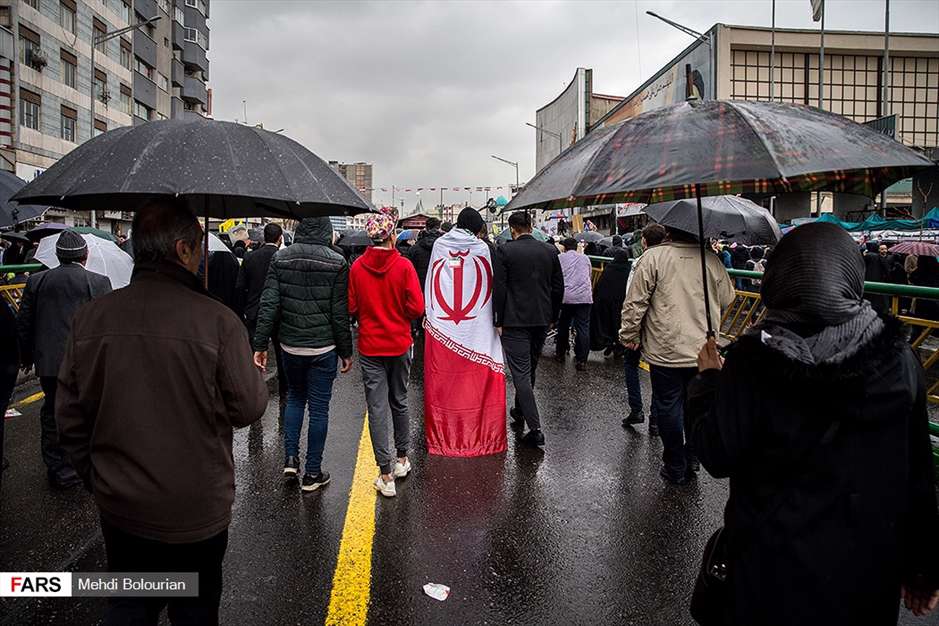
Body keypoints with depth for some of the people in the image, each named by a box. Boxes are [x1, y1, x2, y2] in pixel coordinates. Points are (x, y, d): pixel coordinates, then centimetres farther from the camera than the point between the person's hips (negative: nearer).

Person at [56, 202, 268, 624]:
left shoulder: (90, 318, -7)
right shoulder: (217, 321, -21)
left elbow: (70, 417, 1)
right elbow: (248, 408, -14)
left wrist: (97, 478, 15)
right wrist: (256, 374, 7)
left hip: (120, 509, 3)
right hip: (198, 511, -3)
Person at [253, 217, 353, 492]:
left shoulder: (280, 258, -3)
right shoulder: (336, 263, -10)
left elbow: (268, 304, -6)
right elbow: (340, 313, -8)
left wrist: (260, 344, -1)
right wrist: (345, 351, 1)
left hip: (290, 345, 3)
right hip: (323, 347, -3)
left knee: (295, 397, 24)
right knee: (318, 407, 7)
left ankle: (290, 458, 18)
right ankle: (312, 473, 16)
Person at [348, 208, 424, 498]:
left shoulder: (357, 267, -8)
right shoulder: (404, 266, -12)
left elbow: (351, 308, -4)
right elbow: (416, 308, -13)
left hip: (370, 347, 0)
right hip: (400, 344, 0)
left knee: (377, 408, 3)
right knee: (399, 402, 19)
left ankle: (386, 475, 3)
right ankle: (401, 459, 32)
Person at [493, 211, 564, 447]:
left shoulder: (505, 251, -8)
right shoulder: (549, 251, 4)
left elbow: (498, 288, -11)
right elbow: (558, 287, 7)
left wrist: (498, 321, -4)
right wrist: (552, 316, 17)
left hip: (515, 321, -5)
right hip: (542, 320, 5)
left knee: (521, 373, -4)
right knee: (530, 369, 21)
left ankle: (535, 429, -9)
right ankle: (520, 412, 39)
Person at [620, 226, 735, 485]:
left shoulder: (653, 257, -13)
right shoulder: (712, 260, 0)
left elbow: (635, 302, -12)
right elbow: (727, 299, 13)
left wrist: (628, 335, 1)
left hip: (666, 351, -4)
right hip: (703, 351, 4)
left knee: (668, 407, 8)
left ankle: (676, 468, 18)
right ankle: (692, 459, 28)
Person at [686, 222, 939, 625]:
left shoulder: (754, 359, -20)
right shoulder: (900, 360, -11)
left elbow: (717, 457, -13)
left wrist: (707, 380, 2)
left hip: (775, 565, -2)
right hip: (870, 568, 3)